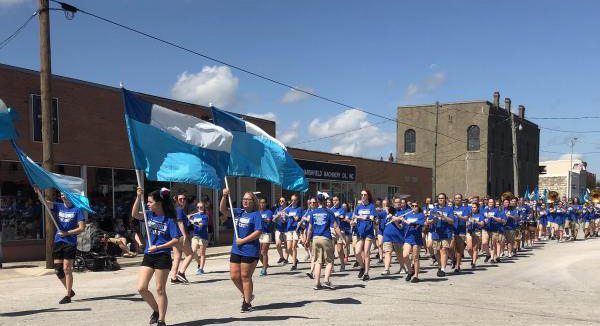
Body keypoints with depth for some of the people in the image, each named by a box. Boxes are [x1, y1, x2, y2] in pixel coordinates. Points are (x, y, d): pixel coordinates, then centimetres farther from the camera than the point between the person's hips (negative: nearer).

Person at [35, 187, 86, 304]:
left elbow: (82, 228, -7)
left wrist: (67, 233, -17)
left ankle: (68, 296, 5)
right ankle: (70, 291, 25)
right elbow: (45, 201, -8)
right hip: (58, 242, 5)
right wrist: (38, 192, -26)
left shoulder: (77, 210, -4)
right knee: (58, 270, 7)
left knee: (67, 269, -4)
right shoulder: (58, 207, 8)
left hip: (70, 243, -5)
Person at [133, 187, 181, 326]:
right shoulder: (150, 214, 6)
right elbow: (135, 214, -6)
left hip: (162, 256, -5)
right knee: (141, 288, 1)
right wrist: (138, 197, -14)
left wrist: (158, 247, -18)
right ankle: (156, 310, 24)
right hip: (148, 256, 5)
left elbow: (176, 240, -13)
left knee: (160, 290, 2)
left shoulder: (169, 220, -9)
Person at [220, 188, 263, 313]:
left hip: (250, 251, -6)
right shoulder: (238, 212, 12)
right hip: (236, 250, 6)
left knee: (245, 277, -1)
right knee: (234, 276, 8)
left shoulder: (256, 214, -6)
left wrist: (243, 240, -15)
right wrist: (224, 196, -11)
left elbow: (258, 232, -15)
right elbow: (223, 210, 5)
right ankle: (246, 295, 30)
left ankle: (247, 303, 12)